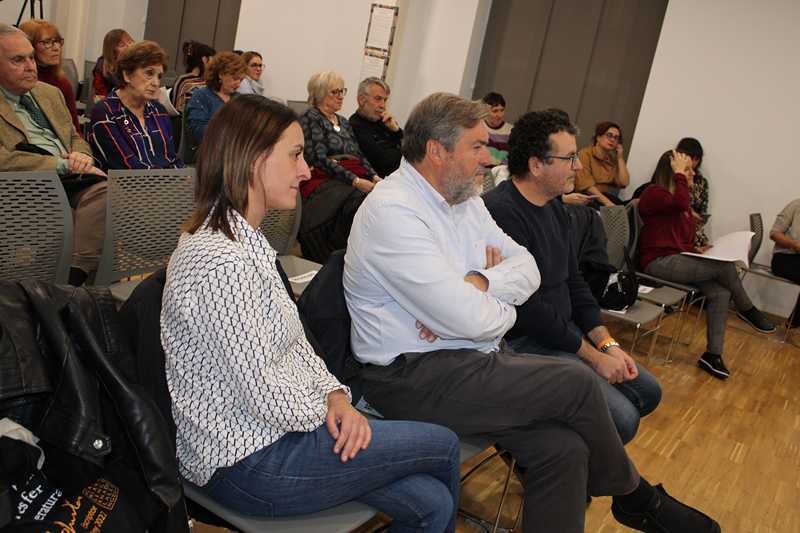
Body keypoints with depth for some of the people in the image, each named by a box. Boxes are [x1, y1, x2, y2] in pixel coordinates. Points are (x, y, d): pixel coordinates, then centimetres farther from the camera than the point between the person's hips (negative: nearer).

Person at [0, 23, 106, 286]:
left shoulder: (50, 93, 25)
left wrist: (80, 156, 6)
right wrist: (64, 165, -13)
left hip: (72, 181, 6)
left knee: (105, 191, -30)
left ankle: (75, 275, -34)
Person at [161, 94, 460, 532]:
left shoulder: (244, 239, 8)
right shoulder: (219, 260, -25)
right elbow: (262, 394, -24)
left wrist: (337, 396, -4)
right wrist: (328, 410, -5)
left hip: (272, 429, 9)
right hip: (247, 463, -9)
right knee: (443, 445, -1)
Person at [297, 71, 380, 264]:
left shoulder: (344, 122, 28)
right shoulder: (310, 118, 5)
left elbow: (359, 155, 23)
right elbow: (319, 159, -8)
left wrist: (375, 177, 1)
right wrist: (355, 181, -16)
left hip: (358, 178, 7)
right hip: (325, 181, -7)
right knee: (359, 202, -37)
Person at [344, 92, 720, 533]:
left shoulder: (464, 200, 11)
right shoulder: (392, 211, -18)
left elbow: (527, 268, 8)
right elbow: (471, 320, -23)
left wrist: (477, 285, -13)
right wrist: (503, 311, 0)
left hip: (473, 357, 8)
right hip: (411, 377, -8)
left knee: (563, 447, -14)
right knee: (577, 383, -15)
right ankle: (635, 497, 13)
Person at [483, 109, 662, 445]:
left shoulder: (554, 208, 11)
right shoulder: (501, 212, -23)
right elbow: (528, 308, -23)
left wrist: (607, 343, 4)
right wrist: (594, 356, -14)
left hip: (566, 333, 10)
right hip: (523, 343, -10)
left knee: (647, 391, 12)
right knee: (620, 419, -18)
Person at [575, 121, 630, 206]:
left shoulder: (613, 159, 17)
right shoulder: (585, 153, 0)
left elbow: (624, 183, 5)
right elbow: (586, 185, -14)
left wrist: (620, 157, 6)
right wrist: (608, 203, -23)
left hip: (610, 198, 6)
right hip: (590, 199, -6)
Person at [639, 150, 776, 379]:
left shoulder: (678, 196, 19)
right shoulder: (653, 193, -7)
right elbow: (682, 203, -29)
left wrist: (696, 249, 6)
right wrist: (679, 174, -15)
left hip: (677, 259, 9)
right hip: (659, 261, -9)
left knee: (721, 293, -13)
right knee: (725, 266, -20)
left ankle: (713, 355, -8)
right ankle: (747, 310, 7)